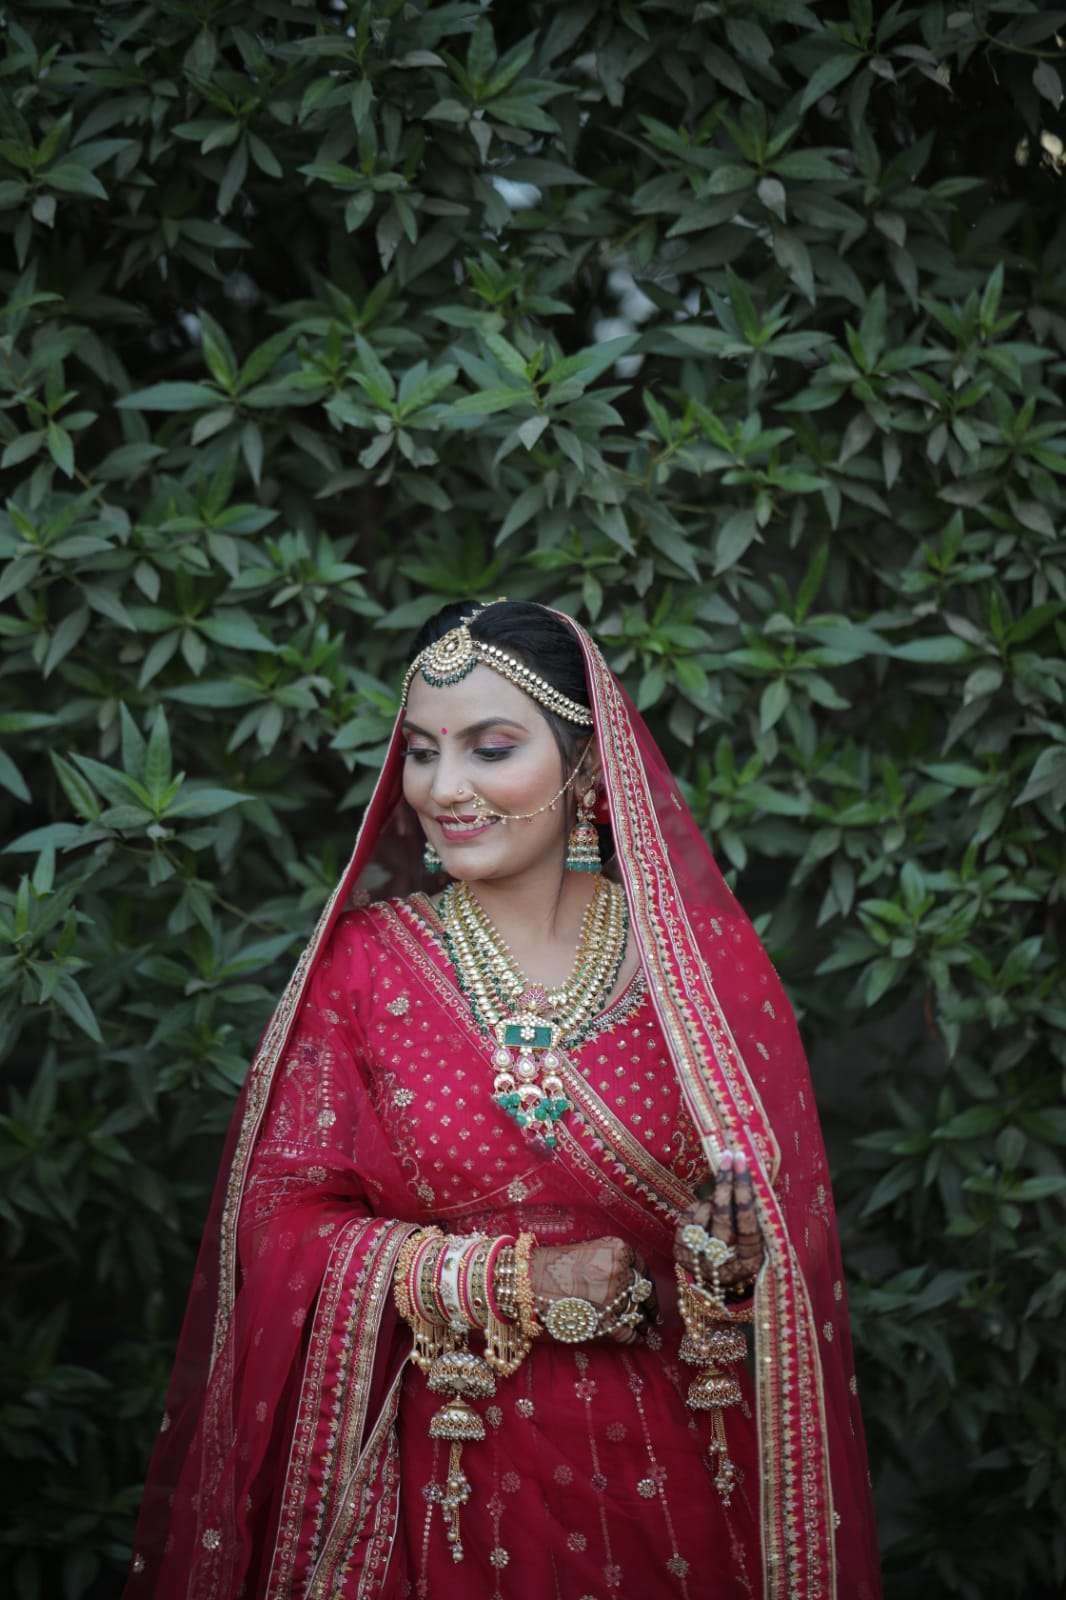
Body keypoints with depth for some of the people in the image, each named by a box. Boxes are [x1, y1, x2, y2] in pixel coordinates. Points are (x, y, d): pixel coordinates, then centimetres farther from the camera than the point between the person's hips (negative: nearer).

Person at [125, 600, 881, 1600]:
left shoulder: (701, 950, -3)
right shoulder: (364, 963, -3)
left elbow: (793, 1213, -2)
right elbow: (284, 1219, -7)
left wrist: (732, 1255, -23)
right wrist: (512, 1283, -16)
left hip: (677, 1474, 1)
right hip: (456, 1477, -1)